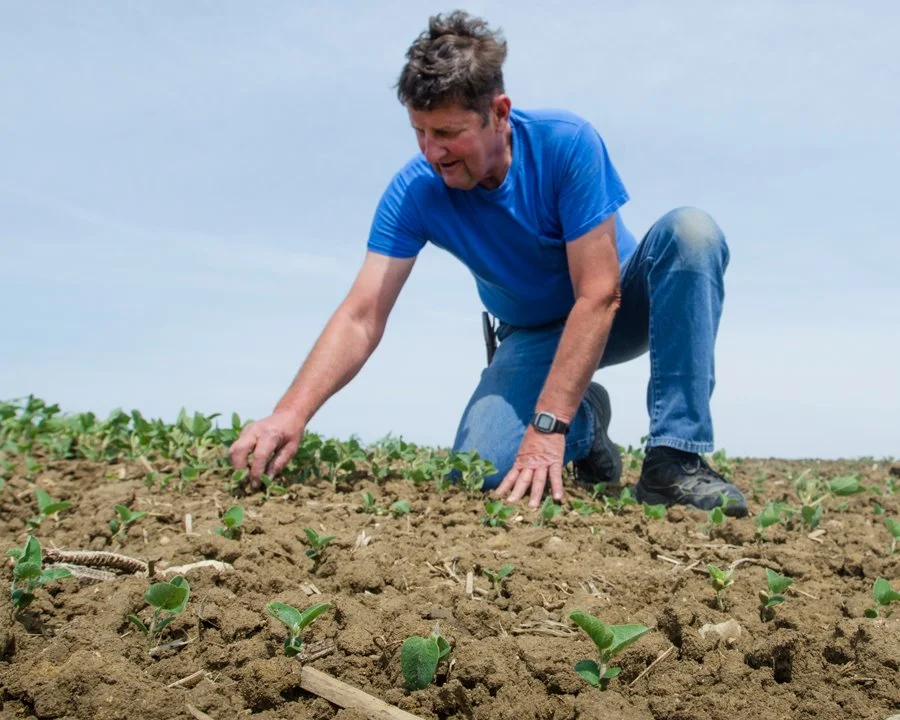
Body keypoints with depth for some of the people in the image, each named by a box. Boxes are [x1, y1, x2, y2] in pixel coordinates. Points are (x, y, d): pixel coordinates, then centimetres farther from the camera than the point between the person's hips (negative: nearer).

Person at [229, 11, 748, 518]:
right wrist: (292, 412, -42)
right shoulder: (416, 190, -20)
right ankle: (583, 424, 10)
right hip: (536, 336, 2)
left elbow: (599, 297, -31)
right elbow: (361, 317, -25)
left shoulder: (568, 143, -28)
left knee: (690, 231, -33)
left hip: (617, 310, -1)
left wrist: (546, 427, -37)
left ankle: (674, 461, -30)